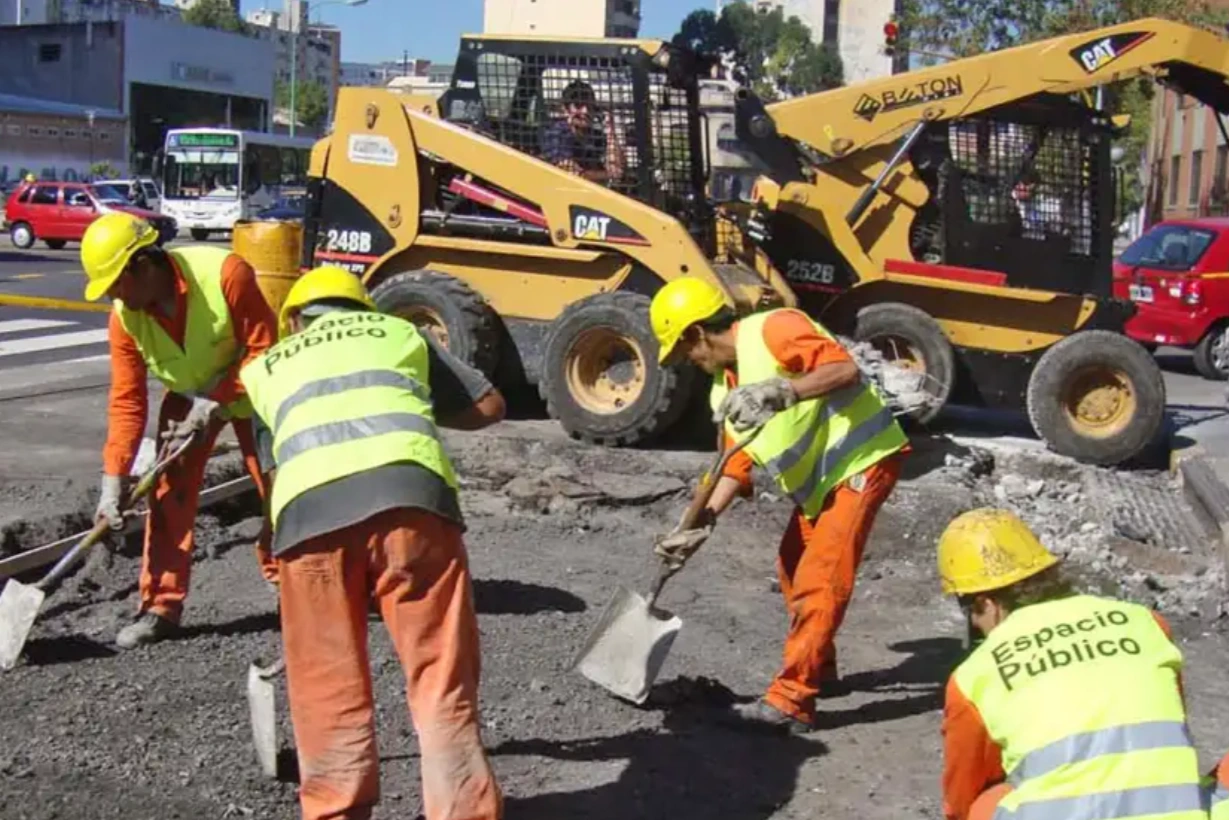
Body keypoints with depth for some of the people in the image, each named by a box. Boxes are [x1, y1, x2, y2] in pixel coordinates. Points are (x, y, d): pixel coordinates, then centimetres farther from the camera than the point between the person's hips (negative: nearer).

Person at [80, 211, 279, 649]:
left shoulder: (226, 273, -34)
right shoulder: (124, 317, -20)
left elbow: (263, 348, -27)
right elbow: (127, 400, -14)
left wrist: (214, 404, -29)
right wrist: (114, 478, -19)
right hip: (186, 397, 3)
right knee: (170, 494, -6)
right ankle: (161, 606, 2)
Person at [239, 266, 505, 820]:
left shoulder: (265, 367, 35)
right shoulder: (399, 332, 32)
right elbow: (489, 405, 33)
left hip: (310, 507, 1)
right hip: (409, 490, -1)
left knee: (328, 685, 14)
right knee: (442, 675, 6)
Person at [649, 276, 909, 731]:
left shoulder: (772, 330, -19)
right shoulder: (725, 387, 7)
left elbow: (845, 369, -29)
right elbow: (738, 463, 6)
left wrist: (781, 392, -38)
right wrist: (703, 522, -4)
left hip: (863, 459, -10)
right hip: (819, 477, 10)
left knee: (819, 580, -13)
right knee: (793, 569, 19)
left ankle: (791, 702, -9)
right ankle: (816, 668, 38)